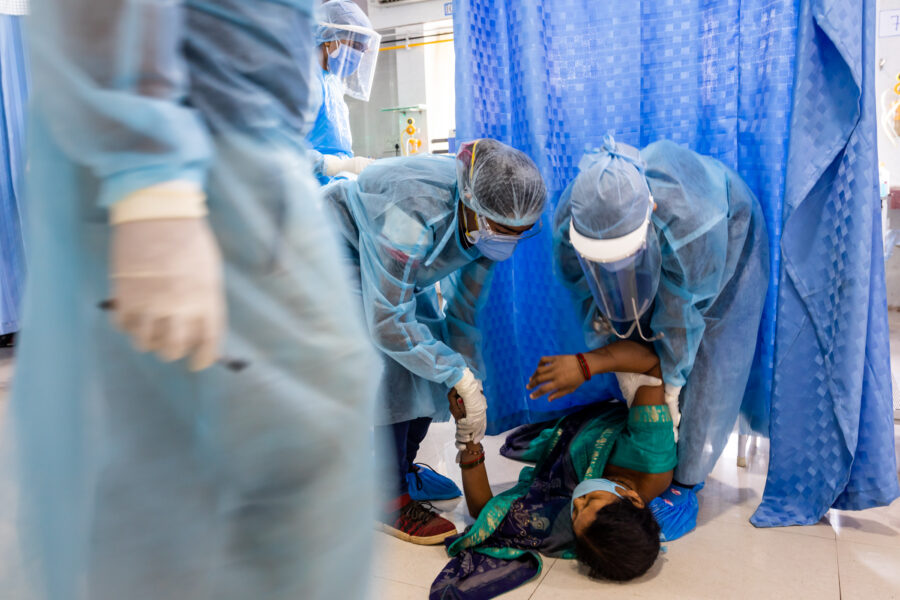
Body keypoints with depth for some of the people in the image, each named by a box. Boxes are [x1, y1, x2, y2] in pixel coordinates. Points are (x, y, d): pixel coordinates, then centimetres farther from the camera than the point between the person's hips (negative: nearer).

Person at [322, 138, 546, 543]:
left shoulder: (484, 220, -18)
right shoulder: (410, 219, -43)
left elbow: (464, 308, -7)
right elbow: (387, 323, -39)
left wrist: (469, 383, -10)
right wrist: (461, 377, -33)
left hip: (398, 264, 8)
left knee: (432, 359, 2)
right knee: (385, 370, -20)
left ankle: (403, 466, 21)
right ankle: (388, 498, -4)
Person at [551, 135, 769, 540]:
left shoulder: (692, 223, -46)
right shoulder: (569, 223, -32)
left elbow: (681, 316, -31)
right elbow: (592, 303, -15)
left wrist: (668, 386, -16)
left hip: (730, 241, -4)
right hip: (653, 257, 4)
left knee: (710, 371, -10)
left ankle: (687, 483, 6)